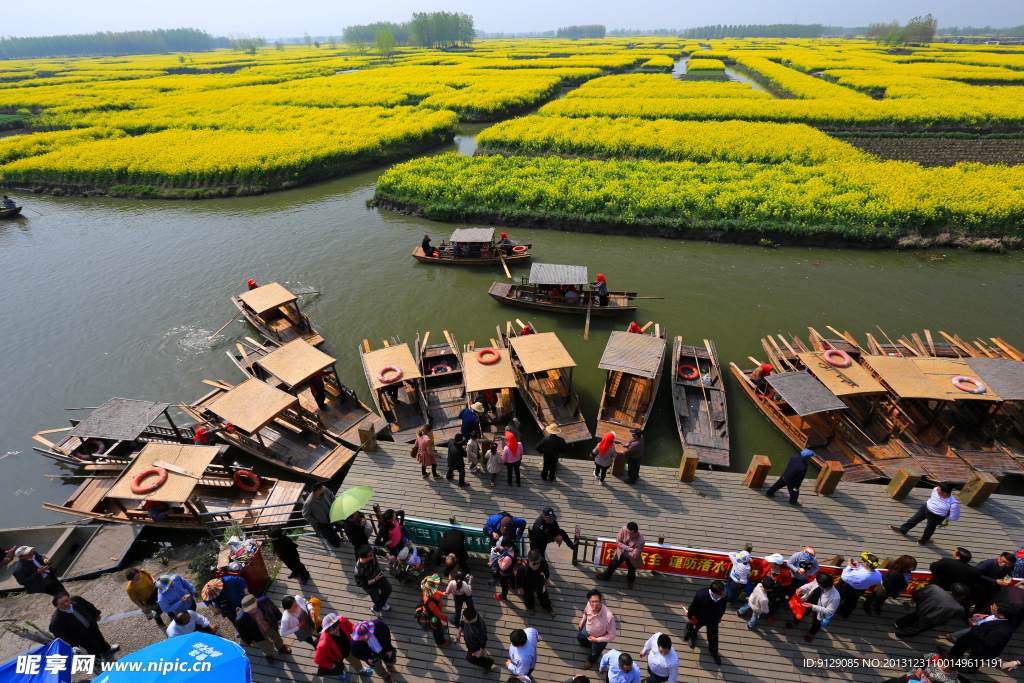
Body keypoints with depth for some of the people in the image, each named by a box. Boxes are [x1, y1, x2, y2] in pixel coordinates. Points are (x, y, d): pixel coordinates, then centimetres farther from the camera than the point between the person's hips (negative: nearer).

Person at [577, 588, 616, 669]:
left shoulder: (609, 617, -47)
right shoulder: (589, 604, -32)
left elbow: (611, 636, -30)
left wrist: (596, 640, -25)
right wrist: (582, 622, 11)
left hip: (600, 639, -4)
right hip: (587, 630, 4)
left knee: (594, 655, 28)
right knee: (579, 638, 35)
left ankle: (591, 661, 65)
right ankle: (588, 644, 70)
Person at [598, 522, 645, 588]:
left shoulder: (641, 541, -39)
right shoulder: (624, 529, -33)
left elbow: (635, 555, -29)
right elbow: (617, 541, -20)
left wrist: (626, 552, -17)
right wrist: (627, 548, -30)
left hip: (631, 558, -2)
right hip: (621, 552, 2)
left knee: (631, 570, 24)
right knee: (613, 564, 21)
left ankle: (630, 580, 60)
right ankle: (605, 576, 50)